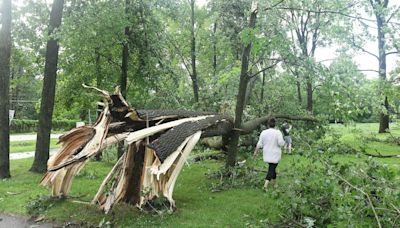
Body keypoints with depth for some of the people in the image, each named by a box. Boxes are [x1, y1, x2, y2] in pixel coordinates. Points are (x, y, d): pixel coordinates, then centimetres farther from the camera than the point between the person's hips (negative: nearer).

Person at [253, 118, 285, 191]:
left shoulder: (263, 132, -4)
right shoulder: (278, 132, -14)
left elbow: (259, 144, -3)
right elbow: (281, 143, -17)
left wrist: (255, 152, 6)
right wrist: (283, 141, 6)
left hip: (267, 154, 4)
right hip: (275, 155, -4)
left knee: (272, 168, 23)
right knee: (271, 169, -1)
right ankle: (265, 185, -15)